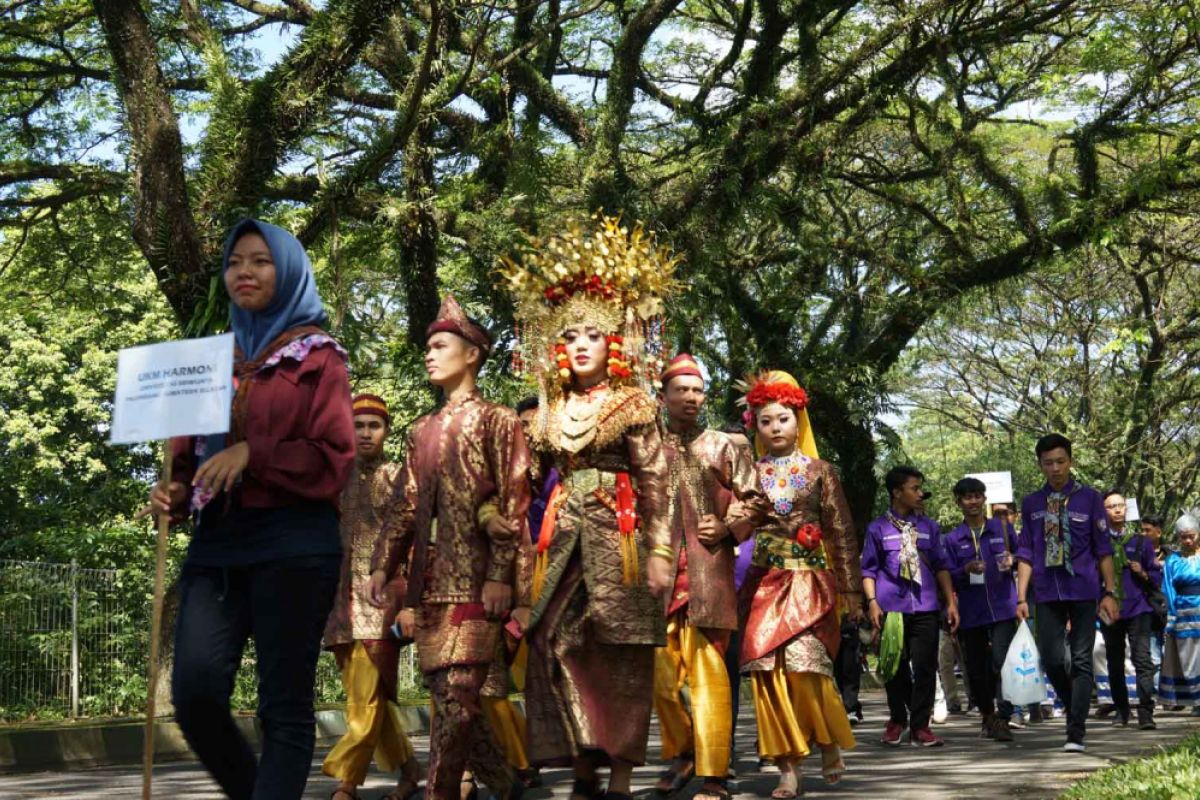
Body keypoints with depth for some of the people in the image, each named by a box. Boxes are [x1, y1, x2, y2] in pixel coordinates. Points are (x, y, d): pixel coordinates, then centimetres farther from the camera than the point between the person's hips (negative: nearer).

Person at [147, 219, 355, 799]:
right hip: (218, 542, 4)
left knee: (283, 704, -5)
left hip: (294, 544, -4)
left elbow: (334, 459, -4)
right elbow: (190, 451, 21)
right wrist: (176, 494, 0)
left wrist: (252, 455, -15)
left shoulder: (317, 358, 5)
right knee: (195, 690, -10)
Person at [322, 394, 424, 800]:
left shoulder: (399, 477, 4)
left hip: (382, 595, -4)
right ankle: (408, 767, 19)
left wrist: (408, 598, -11)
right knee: (365, 695, 7)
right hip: (342, 597, 4)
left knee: (369, 695, -11)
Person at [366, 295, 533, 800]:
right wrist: (382, 566, 11)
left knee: (457, 693, -12)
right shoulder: (422, 432, 21)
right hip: (429, 579, 6)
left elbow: (513, 501, -5)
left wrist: (501, 574, -13)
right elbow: (404, 506, 20)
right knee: (448, 694, 5)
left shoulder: (495, 421, 3)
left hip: (474, 575, -6)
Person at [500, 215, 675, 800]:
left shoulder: (632, 405, 1)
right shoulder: (553, 409, 14)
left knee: (618, 654, -4)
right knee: (558, 648, 0)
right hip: (565, 536, 5)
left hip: (617, 533, -5)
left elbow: (654, 482, -4)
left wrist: (660, 550, -11)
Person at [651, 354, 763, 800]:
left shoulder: (722, 448, 10)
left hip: (709, 569, -2)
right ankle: (682, 754, 24)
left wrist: (728, 526, -3)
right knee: (660, 670, 4)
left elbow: (754, 498, 11)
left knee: (707, 670, -6)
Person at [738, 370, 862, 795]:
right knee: (768, 669, -6)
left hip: (809, 581, -2)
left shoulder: (819, 471, 6)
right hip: (765, 583, 2)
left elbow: (842, 533, 4)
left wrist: (850, 589, 0)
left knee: (804, 665, -15)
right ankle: (788, 767, 0)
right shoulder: (752, 474, 10)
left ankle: (830, 747, 10)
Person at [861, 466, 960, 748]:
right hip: (891, 607, -2)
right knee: (895, 667, 5)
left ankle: (920, 726, 6)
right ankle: (897, 720, 23)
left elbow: (941, 566, 15)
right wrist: (872, 602, -6)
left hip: (925, 608, 2)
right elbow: (869, 569, 5)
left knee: (925, 666, -2)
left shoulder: (929, 527, 12)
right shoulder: (878, 529, 4)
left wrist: (951, 602, 8)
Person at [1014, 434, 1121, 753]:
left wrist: (1110, 592, -3)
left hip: (1083, 591, -2)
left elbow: (1103, 550, 1)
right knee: (1051, 660, -1)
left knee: (1081, 660, -3)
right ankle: (1075, 709, 25)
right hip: (1048, 594, 2)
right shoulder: (1031, 504, 8)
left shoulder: (1089, 499, 1)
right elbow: (1026, 555, 9)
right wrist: (1021, 597, 3)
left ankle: (1076, 733, -2)